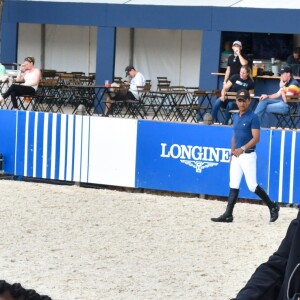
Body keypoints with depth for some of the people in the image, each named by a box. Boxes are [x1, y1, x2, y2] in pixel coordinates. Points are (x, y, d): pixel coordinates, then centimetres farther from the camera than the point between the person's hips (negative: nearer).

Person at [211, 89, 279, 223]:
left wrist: (242, 148, -26)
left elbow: (256, 138, -17)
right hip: (236, 156, 7)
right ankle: (228, 215, 2)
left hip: (248, 155, -7)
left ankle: (272, 206, 10)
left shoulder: (253, 117, -10)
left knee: (252, 186, -6)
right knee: (233, 186, 4)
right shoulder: (236, 117, 13)